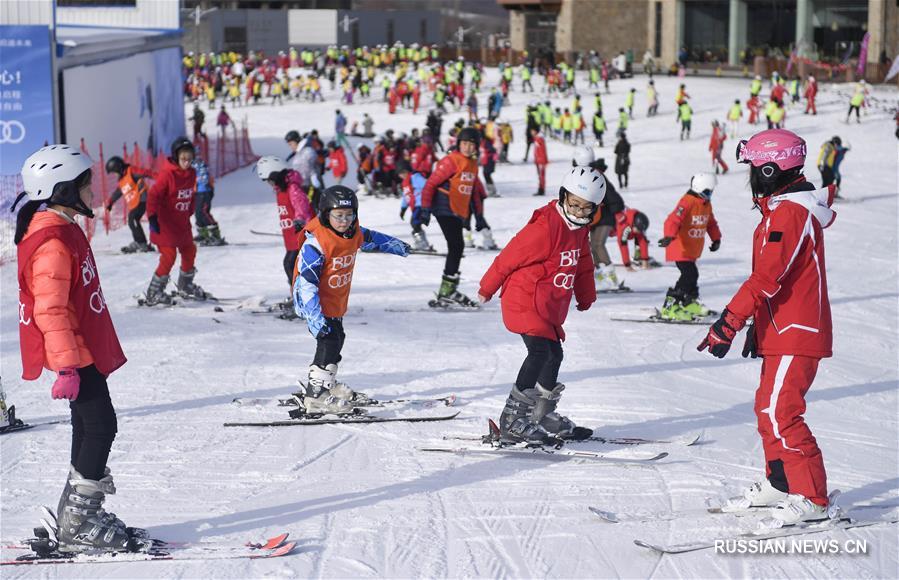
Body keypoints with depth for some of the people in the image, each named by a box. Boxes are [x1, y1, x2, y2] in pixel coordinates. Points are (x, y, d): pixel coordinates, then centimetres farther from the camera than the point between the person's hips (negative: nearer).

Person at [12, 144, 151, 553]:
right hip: (75, 354, -11)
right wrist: (67, 366, -26)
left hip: (84, 350, 11)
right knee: (100, 426, -8)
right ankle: (78, 524, -3)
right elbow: (50, 309, -24)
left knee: (89, 428, 14)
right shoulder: (52, 242, -19)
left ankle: (80, 519, 21)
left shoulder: (63, 231, 14)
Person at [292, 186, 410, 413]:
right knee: (329, 342, -18)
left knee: (336, 341, 19)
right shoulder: (315, 243, -27)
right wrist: (314, 315, -37)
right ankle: (315, 397, -18)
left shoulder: (353, 233, -3)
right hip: (315, 302, -9)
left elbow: (370, 239, 23)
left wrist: (395, 245, 39)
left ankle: (325, 385, 36)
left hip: (337, 302, 9)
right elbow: (306, 282, -29)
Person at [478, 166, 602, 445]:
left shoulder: (578, 229, 9)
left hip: (549, 308, 10)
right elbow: (510, 256, -14)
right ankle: (512, 421, -25)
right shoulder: (545, 227, -21)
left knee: (554, 355, 17)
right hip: (525, 300, -10)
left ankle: (544, 417, 33)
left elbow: (583, 264, 26)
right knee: (541, 351, -22)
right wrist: (487, 288, -3)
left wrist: (586, 297, 37)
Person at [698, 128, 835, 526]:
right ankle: (779, 483, 28)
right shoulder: (785, 209, 15)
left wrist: (729, 322, -27)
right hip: (784, 329, 11)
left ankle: (811, 498, -8)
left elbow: (766, 278, -26)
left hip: (795, 334, -11)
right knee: (769, 406, 17)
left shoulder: (788, 214, -18)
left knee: (780, 412, -12)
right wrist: (756, 325, 26)